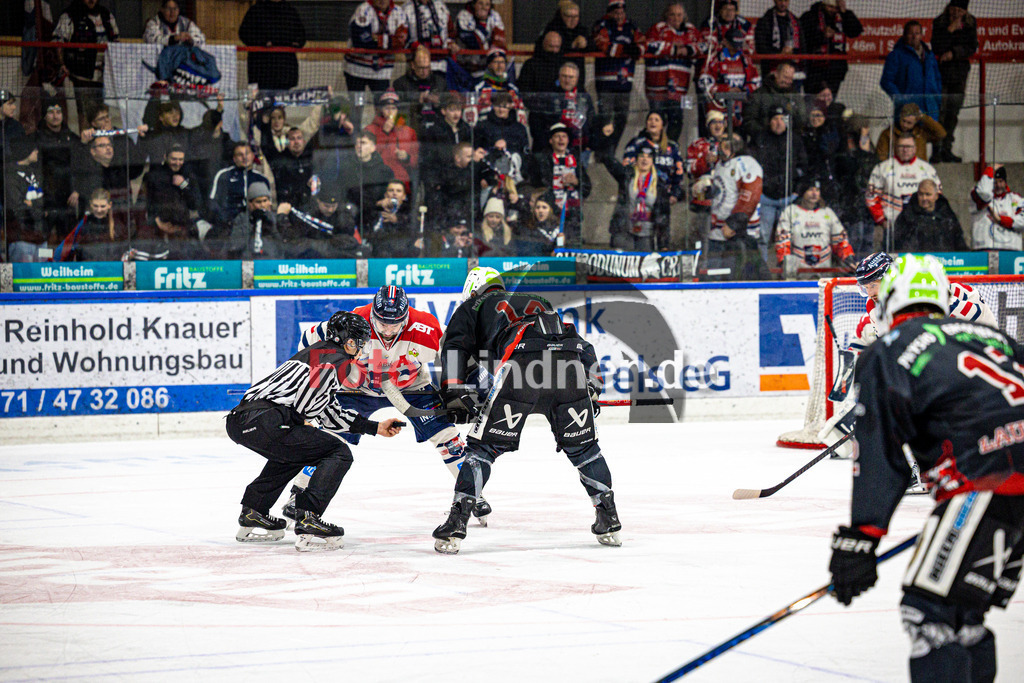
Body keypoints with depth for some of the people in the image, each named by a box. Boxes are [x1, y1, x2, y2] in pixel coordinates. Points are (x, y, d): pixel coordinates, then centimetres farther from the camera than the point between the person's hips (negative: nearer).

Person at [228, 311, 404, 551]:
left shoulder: (317, 352, 31)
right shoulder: (337, 359, 1)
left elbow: (330, 414, 36)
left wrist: (375, 428, 41)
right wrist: (298, 422, 5)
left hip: (237, 420, 10)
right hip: (264, 421, -10)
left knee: (291, 451, 37)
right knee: (338, 453, -2)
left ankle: (252, 515, 34)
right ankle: (307, 521, -14)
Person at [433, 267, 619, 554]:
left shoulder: (472, 307, 31)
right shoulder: (539, 303, 44)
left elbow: (455, 347, 14)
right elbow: (582, 346, 37)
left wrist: (456, 393, 8)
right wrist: (591, 386, 34)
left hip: (521, 362, -4)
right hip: (568, 363, 4)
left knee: (485, 445, 4)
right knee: (582, 445, 21)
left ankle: (456, 524, -4)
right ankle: (609, 521, 20)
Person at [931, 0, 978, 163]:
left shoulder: (970, 23, 5)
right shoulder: (939, 22, -6)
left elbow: (972, 47, -1)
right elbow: (937, 48, -15)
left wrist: (953, 53, -14)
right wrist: (950, 30, -20)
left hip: (960, 73, 4)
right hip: (942, 71, -4)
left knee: (953, 113, 5)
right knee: (940, 112, -10)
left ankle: (947, 150, 12)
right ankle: (936, 151, -9)